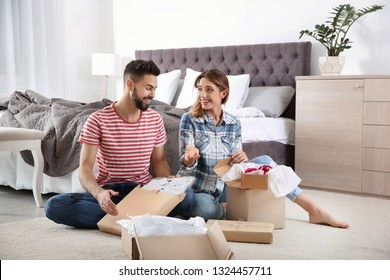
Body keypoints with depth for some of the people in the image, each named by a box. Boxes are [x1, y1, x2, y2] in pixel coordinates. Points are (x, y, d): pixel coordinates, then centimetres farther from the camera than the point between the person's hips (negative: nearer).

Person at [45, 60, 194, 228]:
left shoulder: (155, 119, 6)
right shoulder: (97, 120, -7)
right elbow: (85, 169, -12)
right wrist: (99, 193, -34)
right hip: (108, 192, -1)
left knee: (188, 194, -27)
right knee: (54, 205, -28)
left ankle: (115, 218, -24)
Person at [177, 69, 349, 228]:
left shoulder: (234, 123, 0)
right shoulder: (189, 120, -11)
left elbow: (236, 161, 3)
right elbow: (185, 163, -14)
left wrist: (241, 159, -21)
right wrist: (189, 159, -39)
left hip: (224, 186, 4)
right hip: (196, 188, -3)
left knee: (263, 161, -16)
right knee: (206, 208, -41)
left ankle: (315, 210, -11)